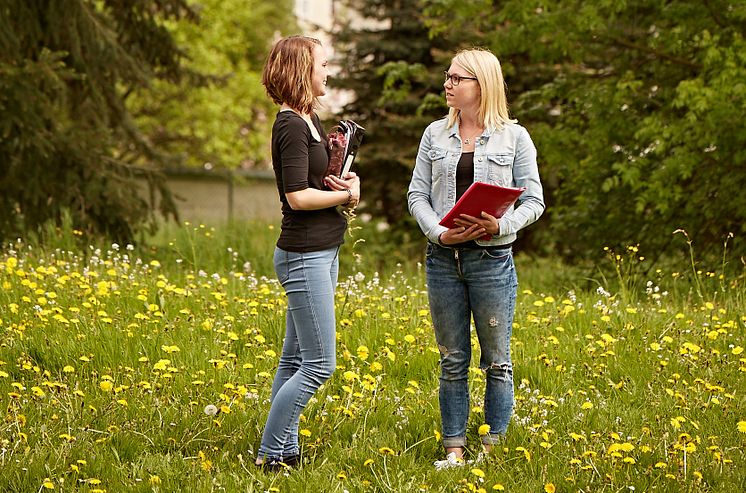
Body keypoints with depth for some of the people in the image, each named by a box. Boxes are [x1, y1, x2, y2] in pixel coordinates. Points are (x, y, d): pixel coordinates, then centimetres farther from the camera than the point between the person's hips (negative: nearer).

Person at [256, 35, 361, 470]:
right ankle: (271, 455, -3)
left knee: (296, 359, 11)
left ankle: (286, 449, 15)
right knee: (320, 364, -8)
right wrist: (347, 194, -8)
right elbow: (298, 196, -20)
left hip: (323, 252, 9)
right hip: (305, 255, -9)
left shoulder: (310, 121, 14)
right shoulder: (291, 126, -15)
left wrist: (350, 185, 0)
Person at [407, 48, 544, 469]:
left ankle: (493, 450, 10)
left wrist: (501, 225, -20)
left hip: (492, 258, -3)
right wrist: (439, 231, -12)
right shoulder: (435, 134, 8)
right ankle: (454, 450, 13)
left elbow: (534, 200, -2)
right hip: (443, 258, 3)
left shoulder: (514, 137, 0)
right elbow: (417, 194, 6)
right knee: (453, 361, 7)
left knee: (496, 361, 3)